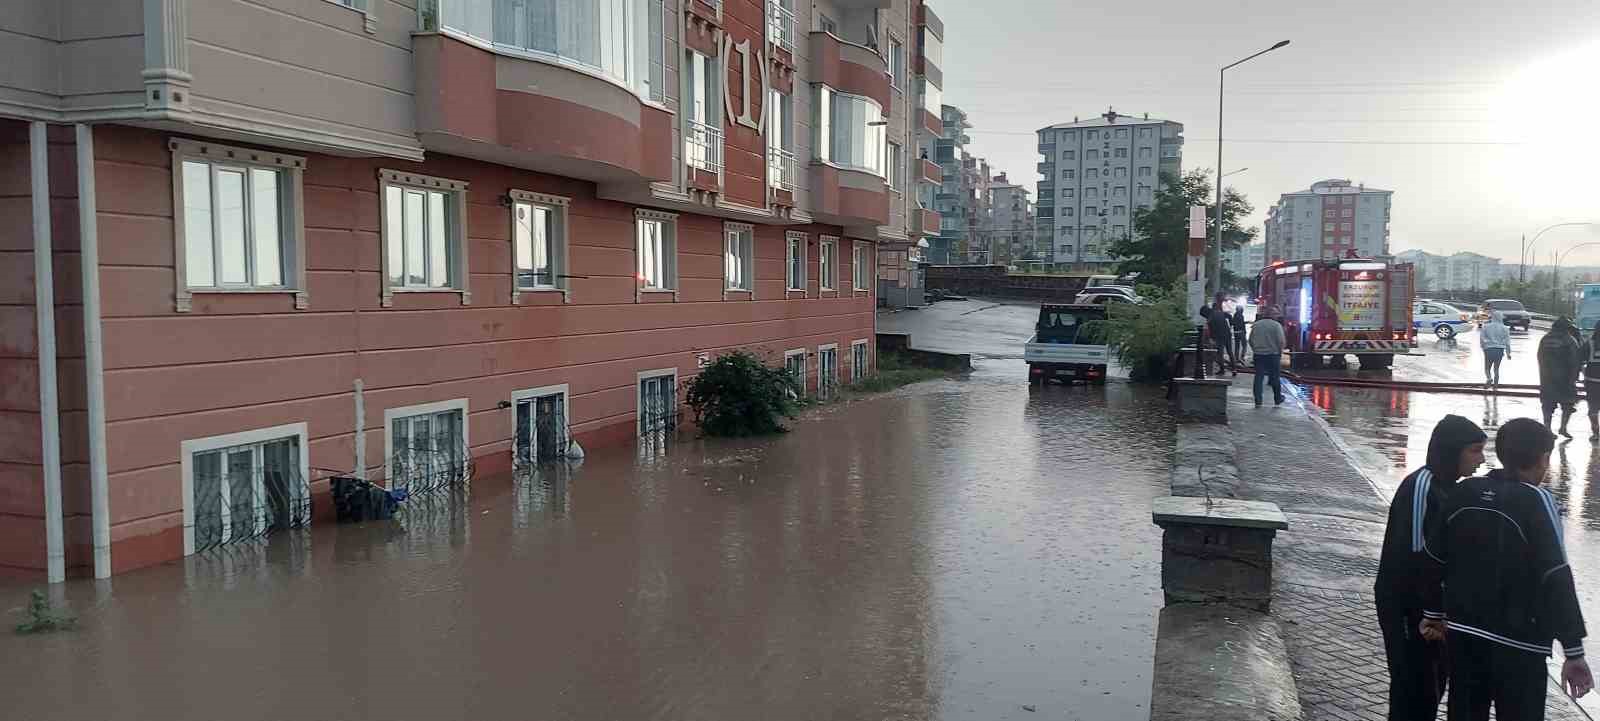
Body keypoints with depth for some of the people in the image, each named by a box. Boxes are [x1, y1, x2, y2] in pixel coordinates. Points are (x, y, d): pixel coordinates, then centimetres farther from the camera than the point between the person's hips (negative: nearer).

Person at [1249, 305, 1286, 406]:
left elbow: (1251, 340, 7)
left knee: (1259, 377, 4)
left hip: (1258, 355, 3)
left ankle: (1258, 400, 1)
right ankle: (1278, 399, 21)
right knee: (1275, 378, 10)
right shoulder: (1277, 325, -9)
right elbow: (1281, 341, -13)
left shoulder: (1256, 325, 5)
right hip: (1273, 355, -3)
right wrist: (1280, 352, 1)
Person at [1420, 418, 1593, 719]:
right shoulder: (1536, 501, -13)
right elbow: (1557, 579, -18)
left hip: (1463, 631, 5)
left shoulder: (1463, 493, 2)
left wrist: (1433, 613, 20)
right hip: (1516, 641, -5)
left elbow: (1434, 559, 8)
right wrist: (1574, 652, -15)